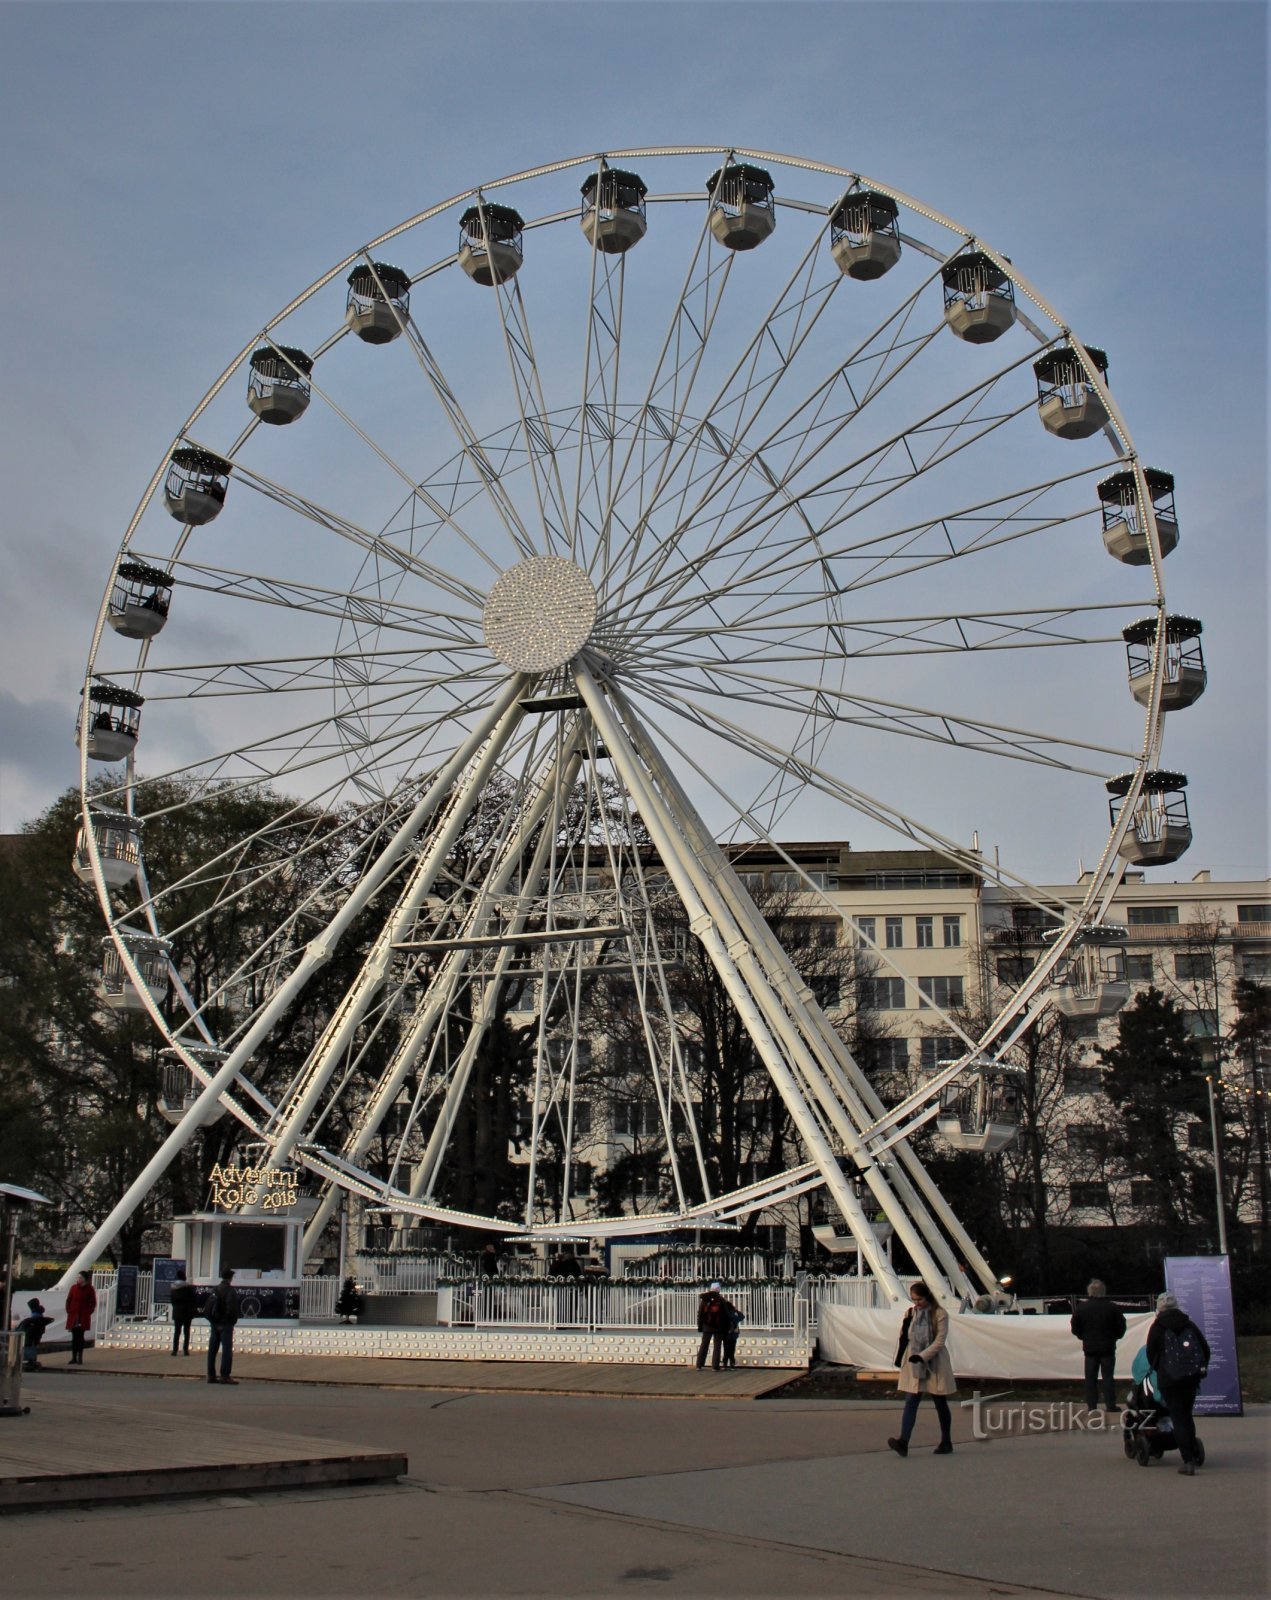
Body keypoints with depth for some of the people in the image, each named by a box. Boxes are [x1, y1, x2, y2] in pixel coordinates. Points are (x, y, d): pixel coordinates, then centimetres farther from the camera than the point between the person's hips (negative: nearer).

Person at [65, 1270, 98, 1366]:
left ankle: (80, 1358, 3)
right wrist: (68, 1311, -1)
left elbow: (93, 1303, 4)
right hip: (73, 1316, 2)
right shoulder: (73, 1287, 3)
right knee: (74, 1337, 2)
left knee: (80, 1336, -2)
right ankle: (74, 1357, 7)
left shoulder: (90, 1289, -2)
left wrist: (88, 1312, -5)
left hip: (84, 1317, -2)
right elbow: (68, 1300, 8)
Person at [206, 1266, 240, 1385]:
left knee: (212, 1350, 9)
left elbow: (209, 1307, 13)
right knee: (227, 1350, -5)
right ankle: (225, 1376, -9)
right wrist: (232, 1321, -7)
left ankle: (211, 1375, 13)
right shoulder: (231, 1291, -13)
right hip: (226, 1324, -8)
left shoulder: (215, 1290, 12)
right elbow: (233, 1309, -20)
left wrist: (212, 1320, 13)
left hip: (215, 1324, 8)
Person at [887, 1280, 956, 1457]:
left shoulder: (940, 1314, -8)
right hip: (913, 1365, 3)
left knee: (940, 1404, 9)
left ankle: (946, 1442, 23)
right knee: (911, 1402, -8)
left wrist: (922, 1356, -22)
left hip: (935, 1365, -3)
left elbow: (940, 1341, -13)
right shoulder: (910, 1313, 6)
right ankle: (903, 1442, -19)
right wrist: (899, 1357, -2)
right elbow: (904, 1338, 12)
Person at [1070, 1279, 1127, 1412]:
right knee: (1108, 1376, 5)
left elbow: (1075, 1328, -1)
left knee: (1091, 1377, 6)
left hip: (1089, 1347, 0)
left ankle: (1091, 1405, 4)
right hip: (1108, 1347, 0)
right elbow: (1121, 1327, -2)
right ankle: (1110, 1404, 1)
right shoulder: (1113, 1308, -5)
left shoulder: (1081, 1308, -4)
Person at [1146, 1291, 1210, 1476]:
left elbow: (1151, 1353, -1)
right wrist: (1201, 1368, 20)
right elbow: (1205, 1348, 8)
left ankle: (1188, 1461, -9)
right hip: (1192, 1377, 4)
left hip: (1169, 1378, -4)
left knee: (1178, 1419, -1)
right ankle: (1192, 1455, 19)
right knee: (1187, 1415, 19)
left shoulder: (1157, 1327, -3)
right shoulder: (1189, 1325, 8)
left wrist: (1157, 1368, 18)